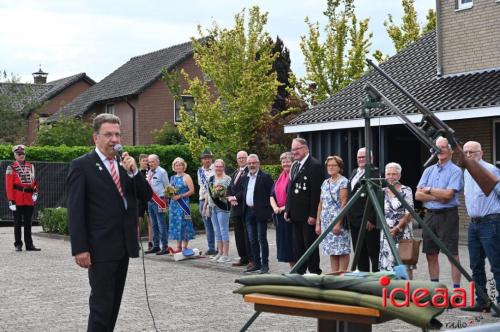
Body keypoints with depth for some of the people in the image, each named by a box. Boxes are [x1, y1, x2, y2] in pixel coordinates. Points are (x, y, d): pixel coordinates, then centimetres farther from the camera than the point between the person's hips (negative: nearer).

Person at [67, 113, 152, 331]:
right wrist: (80, 249, -16)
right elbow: (75, 211, -10)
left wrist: (133, 171, -10)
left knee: (114, 302, 12)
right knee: (102, 304, -6)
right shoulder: (82, 165, -6)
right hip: (101, 248, -6)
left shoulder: (124, 163, 11)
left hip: (124, 246, 6)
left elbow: (146, 196, 7)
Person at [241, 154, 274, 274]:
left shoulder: (265, 177, -7)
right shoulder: (246, 178, 14)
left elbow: (271, 194, -9)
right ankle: (256, 263, 18)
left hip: (260, 212, -7)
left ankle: (265, 264, 3)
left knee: (262, 239, -3)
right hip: (249, 212, 7)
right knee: (252, 240, 10)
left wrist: (267, 209, -13)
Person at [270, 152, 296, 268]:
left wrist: (285, 207, -17)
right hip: (280, 216, 8)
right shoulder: (280, 178, 17)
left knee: (293, 242, -7)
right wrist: (275, 207, -4)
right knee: (284, 242, 10)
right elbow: (272, 195, 14)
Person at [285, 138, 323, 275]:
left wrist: (313, 215, -20)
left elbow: (316, 192, -17)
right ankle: (300, 272, 21)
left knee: (310, 245, 0)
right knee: (298, 245, 13)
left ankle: (314, 272, 8)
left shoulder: (314, 165, -13)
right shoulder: (295, 165, 15)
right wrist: (287, 209, 12)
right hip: (296, 214, 9)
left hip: (308, 215, -8)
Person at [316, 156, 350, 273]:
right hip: (326, 222, 7)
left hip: (339, 221, -7)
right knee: (331, 250, 9)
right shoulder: (325, 183, 14)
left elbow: (343, 204, -13)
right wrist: (318, 223, 10)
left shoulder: (343, 182, -6)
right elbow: (321, 204, 16)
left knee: (342, 250, -5)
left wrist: (338, 223, -18)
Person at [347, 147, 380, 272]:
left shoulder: (375, 173, -10)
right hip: (355, 220, 9)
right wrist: (349, 217, 17)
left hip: (368, 221, -9)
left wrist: (371, 219, -20)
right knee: (359, 253, 13)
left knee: (373, 252, -3)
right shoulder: (354, 172, 18)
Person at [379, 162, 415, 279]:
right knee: (387, 263, 2)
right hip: (386, 233, 4)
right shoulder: (383, 192, 11)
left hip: (402, 233, -4)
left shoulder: (406, 191, -3)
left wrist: (397, 228, -15)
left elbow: (409, 213, -8)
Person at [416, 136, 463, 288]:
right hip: (430, 215, 6)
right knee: (431, 255, 10)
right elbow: (418, 195, 4)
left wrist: (429, 189, -5)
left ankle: (456, 288, 0)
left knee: (452, 254, -3)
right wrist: (437, 197, -10)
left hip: (447, 215, -6)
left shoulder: (455, 171, -4)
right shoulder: (429, 170, 12)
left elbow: (448, 194, -17)